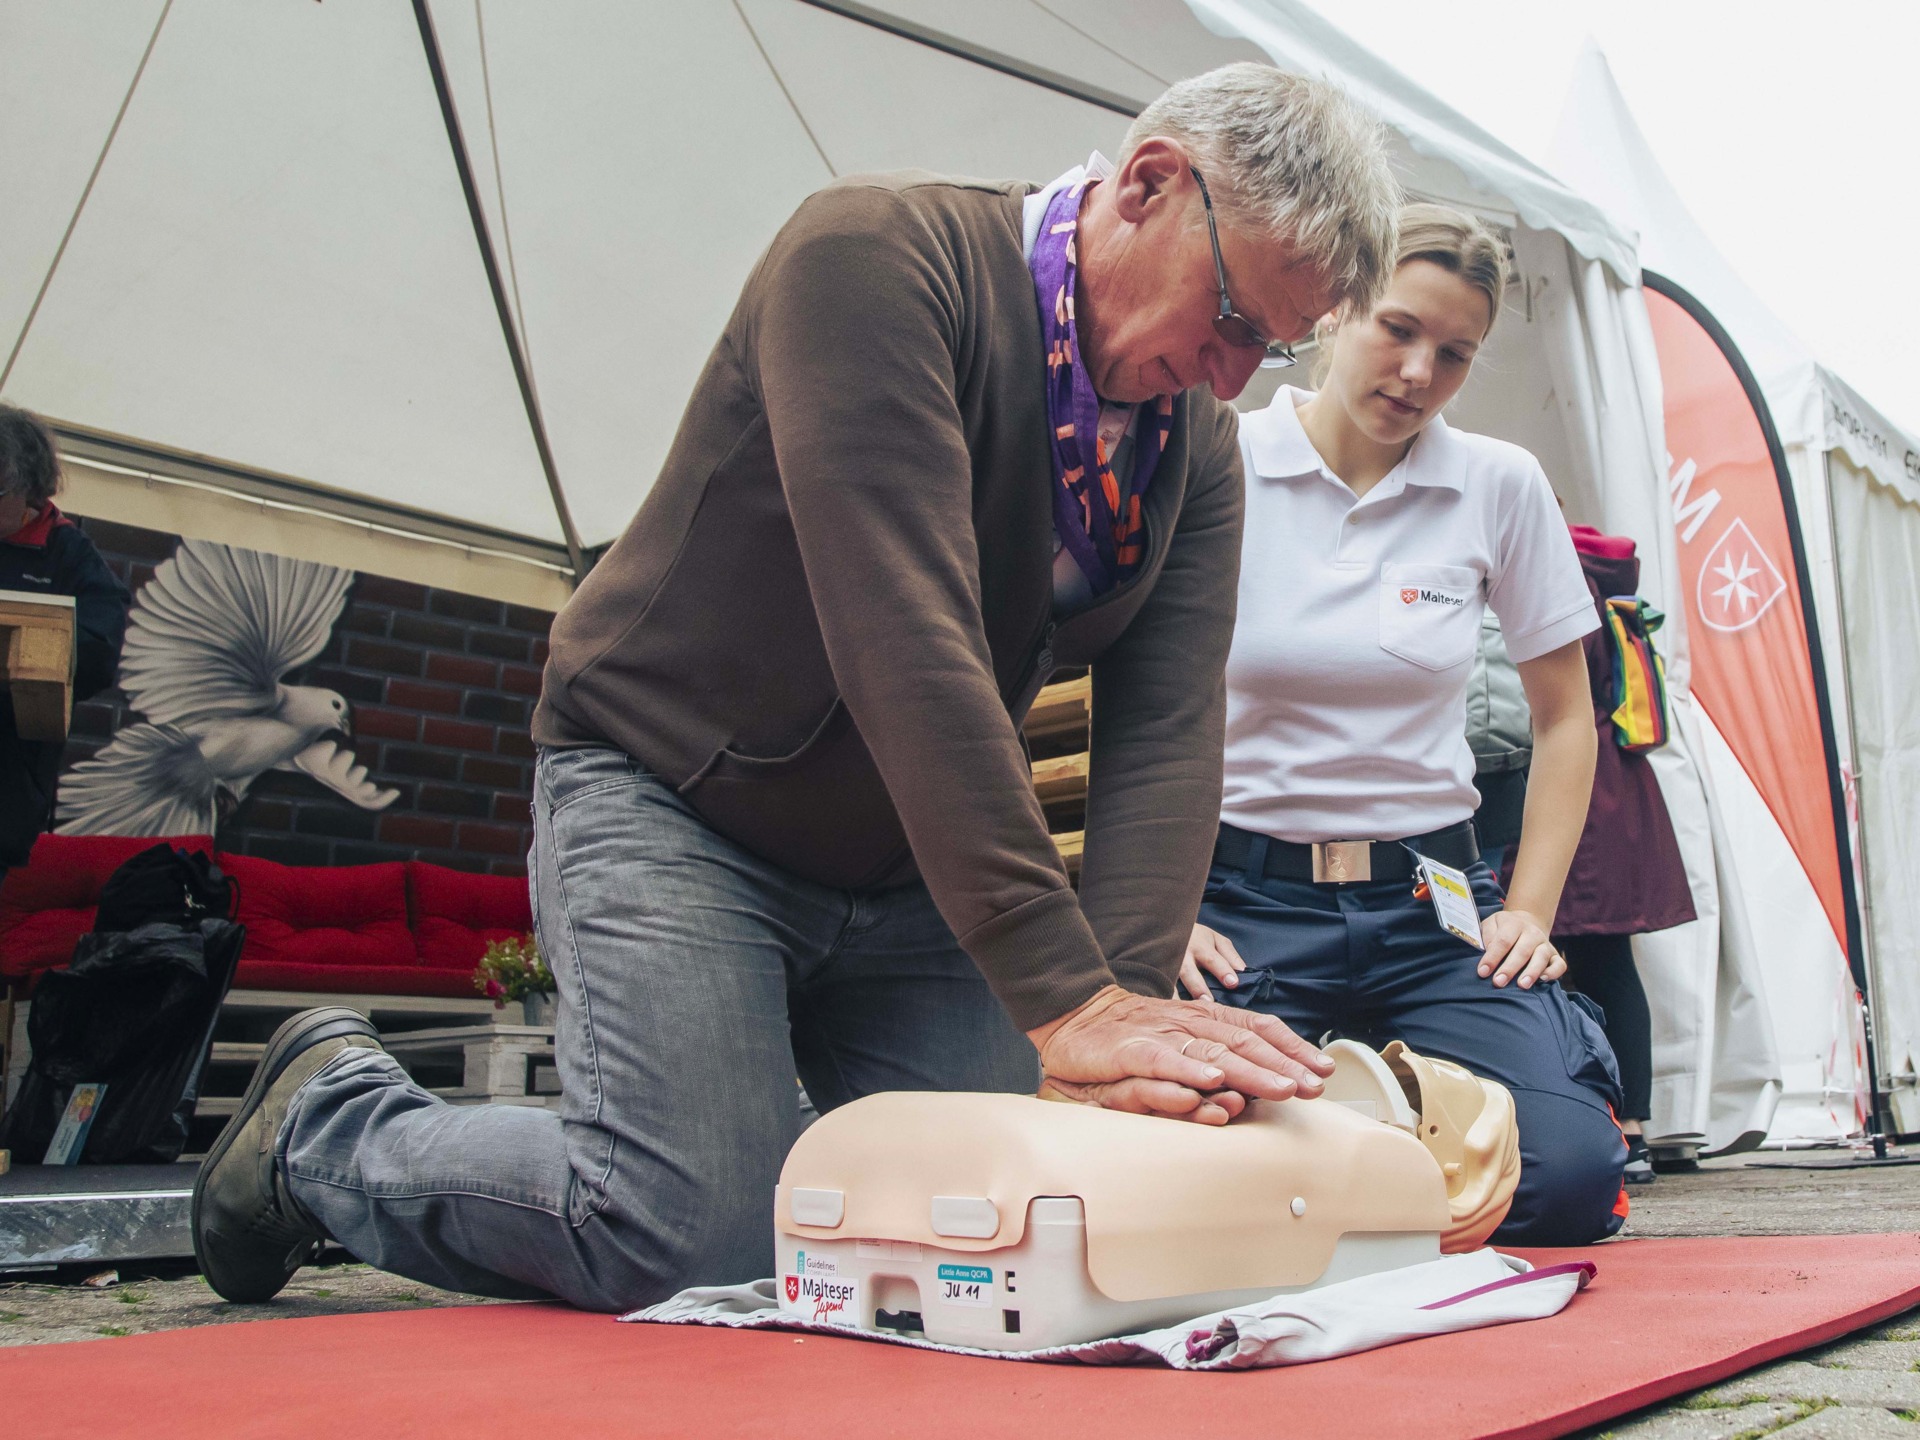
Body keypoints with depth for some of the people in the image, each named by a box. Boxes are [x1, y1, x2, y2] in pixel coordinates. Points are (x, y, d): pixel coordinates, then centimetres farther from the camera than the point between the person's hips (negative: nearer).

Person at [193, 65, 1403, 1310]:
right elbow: (904, 645, -33)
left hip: (908, 872, 7)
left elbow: (1168, 730, -10)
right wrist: (1066, 999, -35)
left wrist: (1130, 998, -27)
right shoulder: (874, 254, -22)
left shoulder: (1198, 445, 0)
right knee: (698, 1243, -19)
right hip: (673, 809, -6)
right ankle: (332, 1118, 9)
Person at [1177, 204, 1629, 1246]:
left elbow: (1563, 716, 12)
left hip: (1433, 900, 2)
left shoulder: (1502, 487, 3)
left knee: (1571, 1178, -19)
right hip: (1245, 896, -2)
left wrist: (1530, 910, 2)